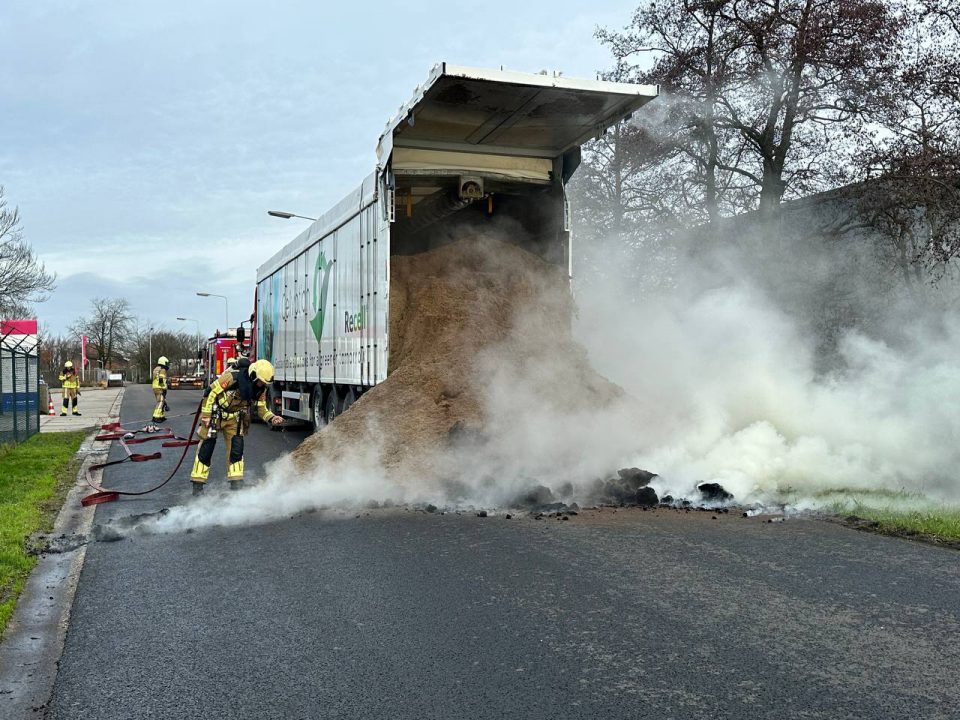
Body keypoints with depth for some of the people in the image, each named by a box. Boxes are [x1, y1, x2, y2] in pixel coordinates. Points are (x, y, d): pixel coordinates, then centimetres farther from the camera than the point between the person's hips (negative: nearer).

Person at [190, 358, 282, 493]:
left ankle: (236, 483, 5)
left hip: (234, 419, 5)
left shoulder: (260, 389, -11)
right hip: (215, 414, -5)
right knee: (207, 447, -2)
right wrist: (206, 415, -19)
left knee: (237, 447, -3)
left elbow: (262, 409, -1)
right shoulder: (233, 377, -29)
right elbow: (211, 392, -21)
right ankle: (198, 484, 6)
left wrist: (272, 418, -22)